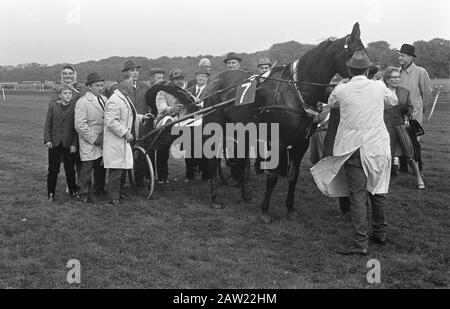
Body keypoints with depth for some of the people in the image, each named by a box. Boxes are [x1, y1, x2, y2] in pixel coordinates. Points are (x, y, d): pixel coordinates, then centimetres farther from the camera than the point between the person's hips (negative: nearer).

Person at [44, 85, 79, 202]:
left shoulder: (74, 107, -2)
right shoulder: (53, 106, 3)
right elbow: (47, 125, 5)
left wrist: (74, 144, -7)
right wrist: (47, 139, -6)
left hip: (69, 144, -1)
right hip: (55, 144, 1)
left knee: (70, 170, 8)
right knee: (53, 170, 5)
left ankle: (73, 192, 22)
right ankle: (51, 193, 16)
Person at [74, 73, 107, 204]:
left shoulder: (104, 99, 10)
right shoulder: (82, 102, -12)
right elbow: (80, 125, -17)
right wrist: (94, 139, -15)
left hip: (103, 142, 6)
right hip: (89, 143, -6)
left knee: (101, 167, 15)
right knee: (87, 168, -1)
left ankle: (99, 188, 35)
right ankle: (85, 195, 11)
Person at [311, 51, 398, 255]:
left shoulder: (340, 90, -6)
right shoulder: (379, 87, -1)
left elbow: (331, 104, 15)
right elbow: (393, 101, 19)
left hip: (354, 148, -3)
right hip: (379, 146, 3)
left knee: (357, 196, 0)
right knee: (378, 191, 18)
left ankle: (360, 244, -1)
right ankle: (380, 232, 33)